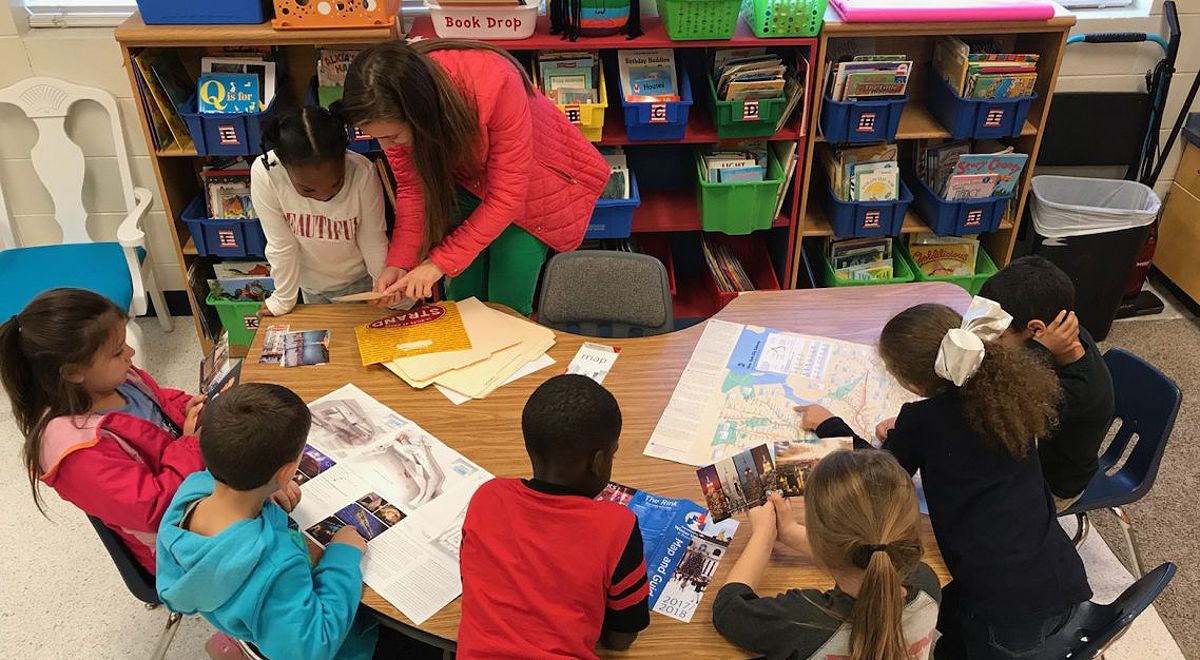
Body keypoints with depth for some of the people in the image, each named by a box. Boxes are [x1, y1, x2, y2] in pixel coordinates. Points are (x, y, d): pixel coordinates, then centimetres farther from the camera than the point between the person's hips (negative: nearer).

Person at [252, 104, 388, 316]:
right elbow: (281, 245, -19)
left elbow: (373, 240, -17)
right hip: (312, 284, 1)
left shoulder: (363, 173, -32)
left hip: (360, 280, -1)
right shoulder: (264, 174, -30)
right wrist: (283, 301, -9)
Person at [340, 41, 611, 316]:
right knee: (461, 301, 6)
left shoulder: (494, 84, -39)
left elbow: (506, 196, -32)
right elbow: (412, 186, -13)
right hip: (463, 182, 4)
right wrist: (400, 263, -25)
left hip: (529, 179, -3)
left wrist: (441, 262, -31)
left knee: (506, 306, -2)